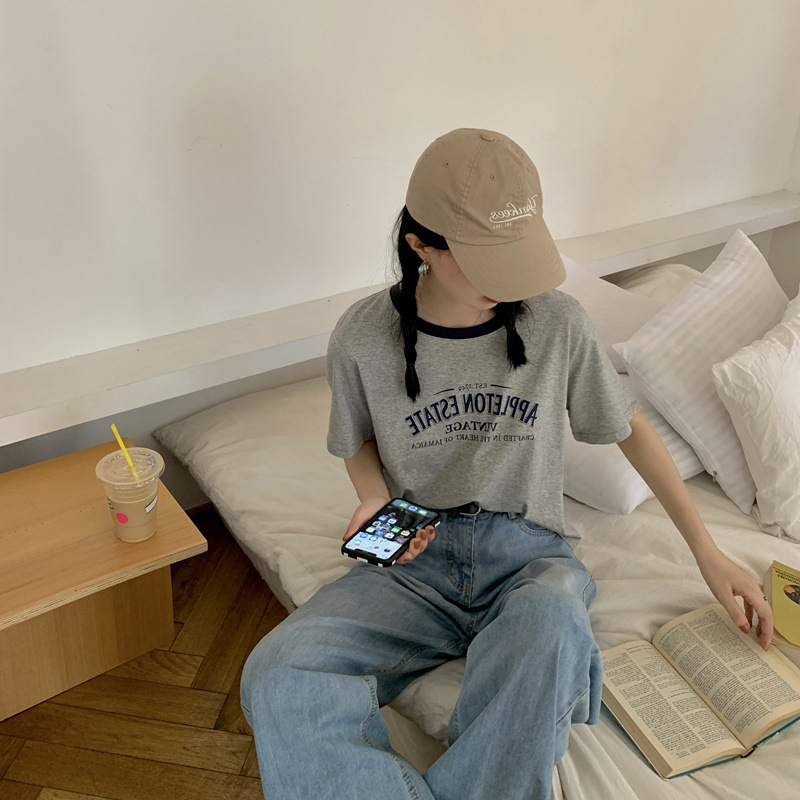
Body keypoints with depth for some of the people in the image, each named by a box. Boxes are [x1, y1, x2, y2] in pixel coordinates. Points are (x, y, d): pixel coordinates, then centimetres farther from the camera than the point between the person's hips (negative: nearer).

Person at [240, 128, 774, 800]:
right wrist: (375, 499, -9)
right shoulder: (363, 338, -5)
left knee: (553, 619, -40)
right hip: (416, 556, 1)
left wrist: (708, 552, 8)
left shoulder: (558, 322, -4)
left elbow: (630, 426, 10)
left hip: (528, 552, 0)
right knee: (277, 675, -28)